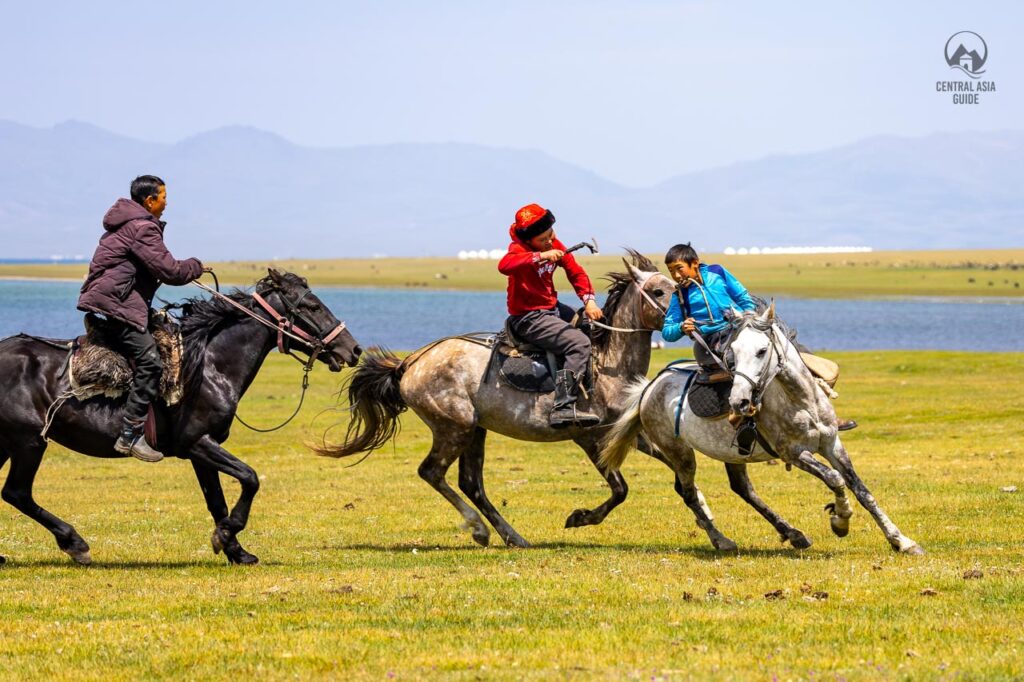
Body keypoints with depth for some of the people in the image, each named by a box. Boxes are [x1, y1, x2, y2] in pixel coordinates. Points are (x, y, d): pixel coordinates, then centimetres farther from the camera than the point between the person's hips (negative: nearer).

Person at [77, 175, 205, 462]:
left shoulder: (127, 222, 20)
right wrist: (196, 266, 3)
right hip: (116, 302, -11)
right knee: (150, 361, -19)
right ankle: (131, 435, -23)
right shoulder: (143, 228, -12)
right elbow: (169, 271, -16)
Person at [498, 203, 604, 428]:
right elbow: (504, 265, -42)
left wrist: (589, 300, -7)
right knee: (579, 343, -26)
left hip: (552, 308, 9)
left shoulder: (554, 245, 4)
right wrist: (540, 256, -48)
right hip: (528, 318, -9)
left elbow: (575, 272, 8)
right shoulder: (519, 249, -19)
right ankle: (563, 408, -34)